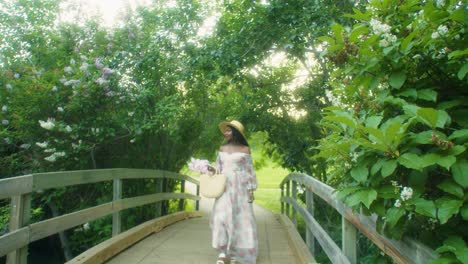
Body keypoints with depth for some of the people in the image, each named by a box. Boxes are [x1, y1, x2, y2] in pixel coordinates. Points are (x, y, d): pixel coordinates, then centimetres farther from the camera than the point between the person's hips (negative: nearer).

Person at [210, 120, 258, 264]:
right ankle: (223, 252, 6)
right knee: (221, 216, -4)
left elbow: (250, 170, -1)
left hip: (240, 187, -3)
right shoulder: (222, 148, 10)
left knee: (239, 217, -1)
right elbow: (218, 168, 14)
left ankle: (236, 252, 11)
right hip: (224, 186, 3)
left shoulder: (245, 149, -1)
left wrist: (251, 190, -5)